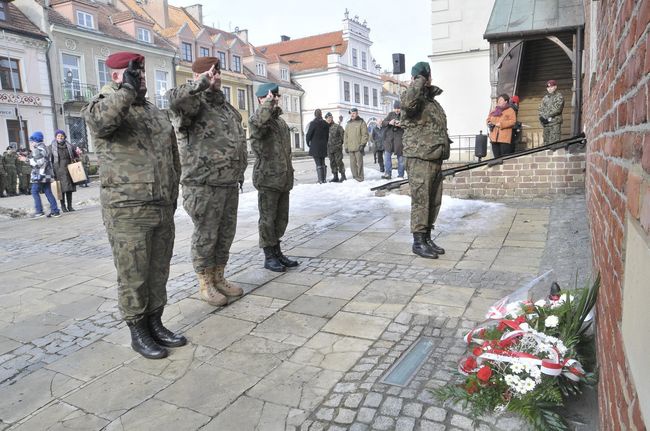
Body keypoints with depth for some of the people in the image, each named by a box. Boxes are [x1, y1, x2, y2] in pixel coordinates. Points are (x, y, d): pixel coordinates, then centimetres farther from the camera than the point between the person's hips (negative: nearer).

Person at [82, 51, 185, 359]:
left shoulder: (157, 113, 18)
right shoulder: (104, 104, -2)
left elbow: (172, 156, 23)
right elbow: (100, 120, -30)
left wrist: (172, 194, 19)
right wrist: (127, 89, -21)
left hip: (163, 209, 6)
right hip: (127, 212, -6)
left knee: (158, 272, 14)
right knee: (133, 277, 3)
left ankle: (155, 323, 28)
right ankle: (137, 331, 19)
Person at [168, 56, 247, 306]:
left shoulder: (225, 106, 18)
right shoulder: (193, 103, -8)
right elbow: (175, 98, -35)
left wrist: (239, 174, 24)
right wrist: (203, 83, -30)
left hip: (230, 184, 8)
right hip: (204, 185, -8)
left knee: (226, 234, 14)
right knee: (205, 236, 3)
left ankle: (219, 278, 29)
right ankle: (205, 284, 17)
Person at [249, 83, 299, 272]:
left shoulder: (281, 121, 19)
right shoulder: (256, 119, -8)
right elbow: (260, 121, -36)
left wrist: (289, 174, 26)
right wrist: (268, 102, -22)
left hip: (284, 179, 8)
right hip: (267, 178, -8)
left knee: (281, 218, 14)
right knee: (268, 219, 1)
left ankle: (277, 252, 27)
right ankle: (269, 256, 11)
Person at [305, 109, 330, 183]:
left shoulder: (313, 123, -11)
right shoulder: (326, 124, 5)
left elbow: (308, 134, -10)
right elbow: (327, 135, 9)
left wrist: (308, 143, 6)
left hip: (315, 146, -5)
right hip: (323, 146, 5)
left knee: (318, 164, -5)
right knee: (323, 163, 13)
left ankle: (320, 180, -7)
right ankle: (324, 179, 16)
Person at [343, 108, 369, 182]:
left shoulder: (361, 122, 3)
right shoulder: (348, 124, 19)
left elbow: (365, 134, -4)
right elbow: (345, 136, 19)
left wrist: (362, 144, -12)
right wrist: (345, 146, 11)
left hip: (358, 147, -5)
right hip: (350, 147, 5)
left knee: (359, 162, -6)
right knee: (352, 163, 5)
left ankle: (360, 177, 0)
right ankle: (354, 177, 10)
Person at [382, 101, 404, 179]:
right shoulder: (391, 114, 9)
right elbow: (383, 123, 5)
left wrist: (401, 125, -23)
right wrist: (389, 123, -16)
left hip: (400, 139, -2)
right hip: (389, 139, 3)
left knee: (401, 158, 3)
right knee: (387, 155, -8)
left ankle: (401, 175, 12)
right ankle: (388, 173, -5)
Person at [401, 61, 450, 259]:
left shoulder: (432, 99, 21)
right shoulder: (413, 97, -7)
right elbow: (407, 103, -35)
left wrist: (444, 149, 27)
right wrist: (419, 82, -20)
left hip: (436, 159, 9)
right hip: (419, 159, -9)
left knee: (434, 201, 12)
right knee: (421, 200, -5)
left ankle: (427, 237, 23)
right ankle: (418, 241, 3)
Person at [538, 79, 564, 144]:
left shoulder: (559, 96, 1)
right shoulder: (545, 97, 19)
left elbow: (557, 109, -10)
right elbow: (541, 108, 13)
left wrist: (547, 116, -13)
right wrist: (542, 117, -6)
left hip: (555, 123, -6)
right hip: (546, 123, 6)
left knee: (554, 142, -13)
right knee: (546, 141, 8)